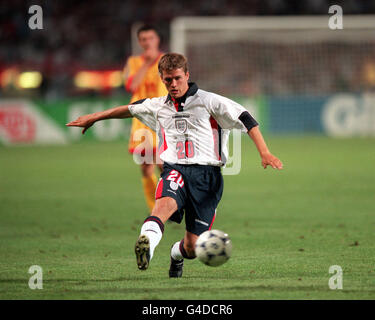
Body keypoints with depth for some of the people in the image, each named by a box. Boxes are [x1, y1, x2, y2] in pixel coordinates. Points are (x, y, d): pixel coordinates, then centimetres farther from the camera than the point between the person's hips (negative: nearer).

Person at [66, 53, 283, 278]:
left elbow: (246, 120, 0)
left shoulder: (209, 101, 3)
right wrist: (94, 118, 43)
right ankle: (146, 244, -65)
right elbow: (129, 109, 35)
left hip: (207, 173, -2)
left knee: (192, 247, -3)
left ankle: (177, 253, 35)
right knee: (165, 202, -36)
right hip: (175, 170, 2)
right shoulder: (158, 107, 17)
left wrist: (264, 153, -12)